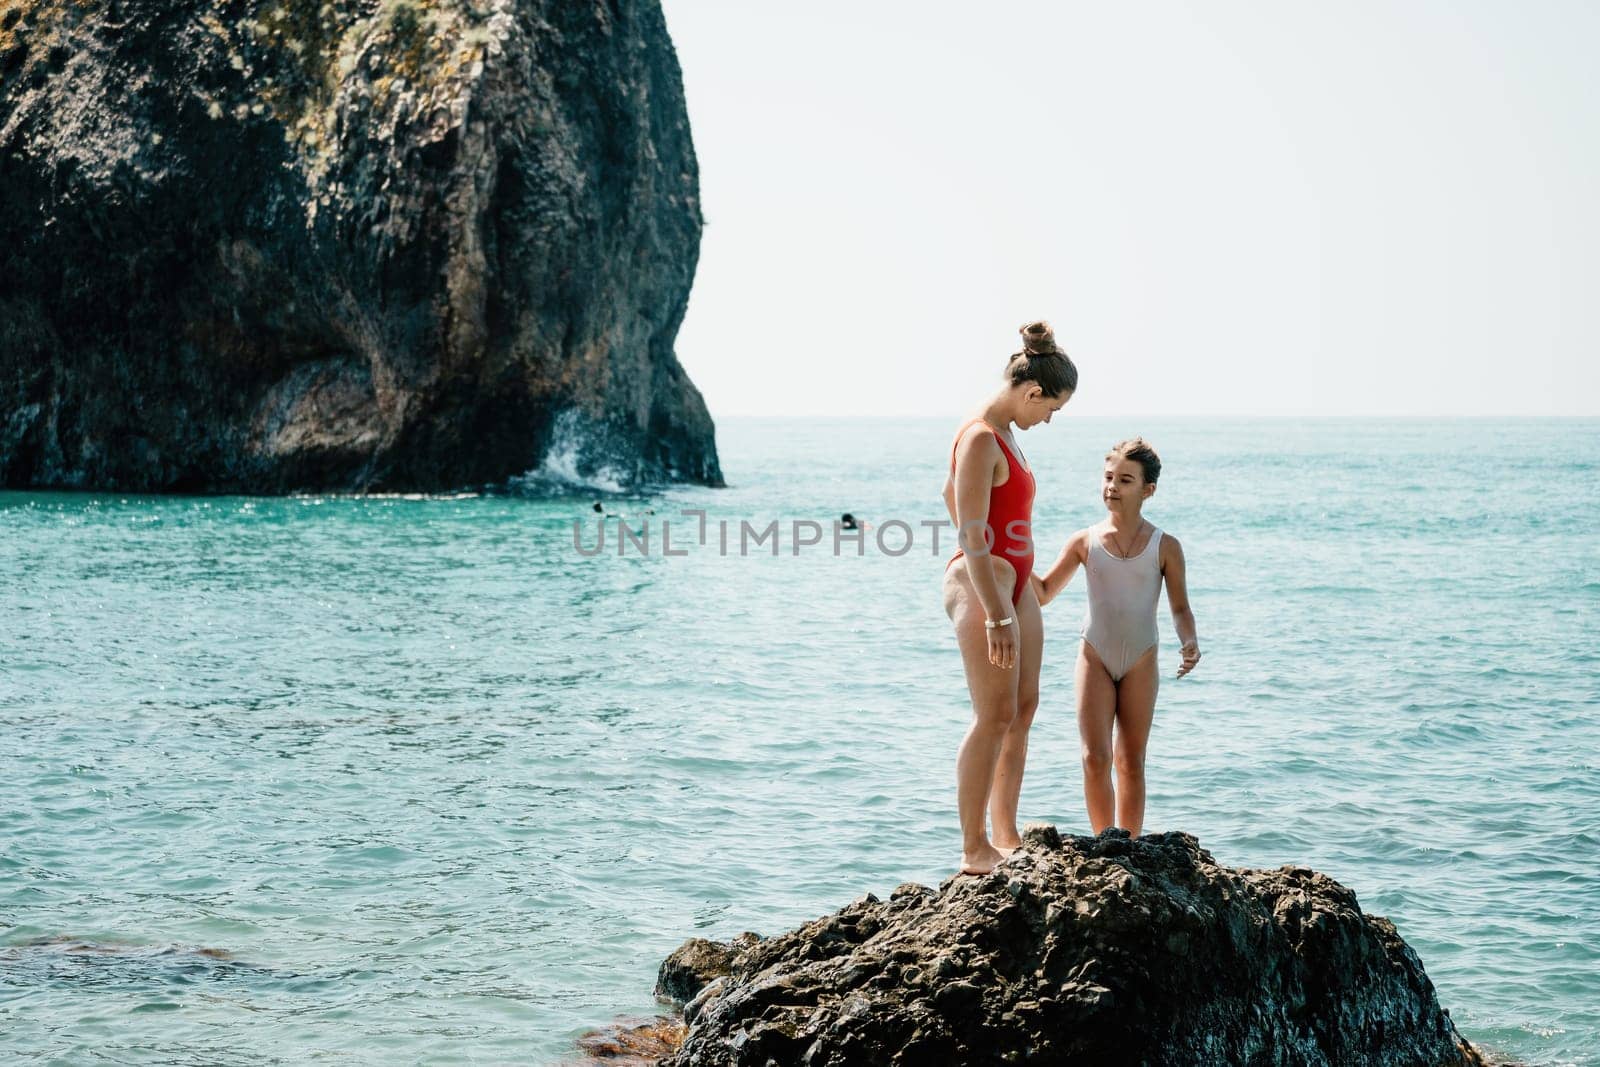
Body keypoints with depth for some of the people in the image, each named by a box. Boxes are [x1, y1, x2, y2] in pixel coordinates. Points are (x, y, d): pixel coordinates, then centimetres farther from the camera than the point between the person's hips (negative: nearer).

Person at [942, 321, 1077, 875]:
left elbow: (950, 493, 29)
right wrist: (996, 615, -27)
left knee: (1023, 708, 10)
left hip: (1014, 581, 10)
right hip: (982, 583, -10)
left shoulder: (1001, 433, 13)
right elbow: (973, 538, -23)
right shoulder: (981, 441, -18)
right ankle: (974, 850, -5)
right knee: (995, 715, -10)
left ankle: (1005, 837, 16)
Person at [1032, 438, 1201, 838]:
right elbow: (1043, 593, 4)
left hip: (1141, 662, 0)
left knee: (1131, 762, 6)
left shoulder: (1164, 547, -4)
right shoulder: (1085, 542, 0)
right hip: (1095, 658, 0)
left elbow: (1180, 607, 1)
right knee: (1095, 759, -6)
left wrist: (1190, 643, -18)